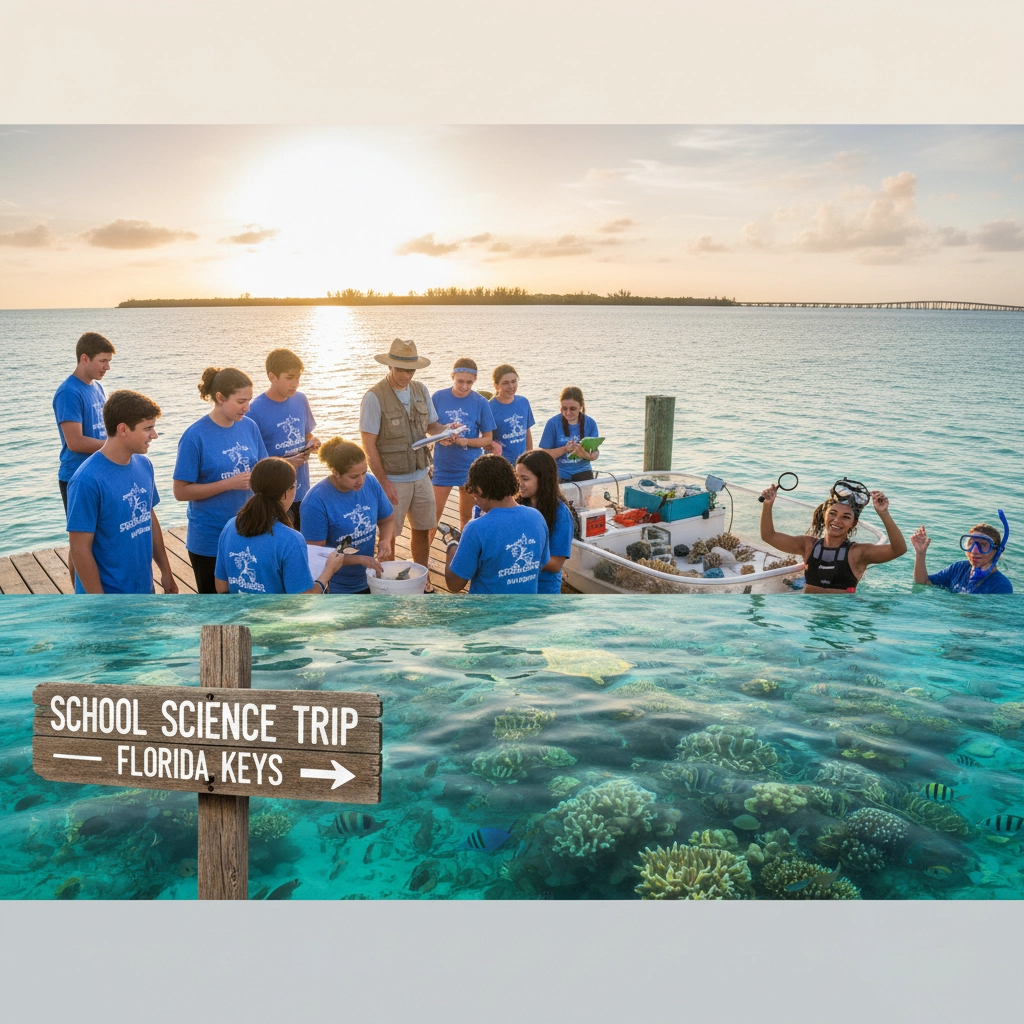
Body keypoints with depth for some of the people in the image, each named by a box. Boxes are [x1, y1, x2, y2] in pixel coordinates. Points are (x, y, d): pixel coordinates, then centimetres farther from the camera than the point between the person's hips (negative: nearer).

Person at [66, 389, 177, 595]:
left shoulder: (144, 465, -1)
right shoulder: (88, 480, -21)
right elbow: (80, 549, -17)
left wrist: (166, 571, 12)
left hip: (144, 587, 6)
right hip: (108, 591, -6)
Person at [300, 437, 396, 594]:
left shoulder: (371, 484, -9)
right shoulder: (316, 501, -23)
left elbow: (388, 520, 8)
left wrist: (386, 540, -13)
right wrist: (359, 559, -25)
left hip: (367, 581, 5)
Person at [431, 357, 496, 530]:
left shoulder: (481, 403, -6)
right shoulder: (438, 397, -5)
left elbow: (487, 438, -2)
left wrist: (465, 441, -19)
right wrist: (440, 438, -18)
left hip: (470, 466, 0)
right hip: (443, 465, 0)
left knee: (466, 515, 12)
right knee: (434, 513, 0)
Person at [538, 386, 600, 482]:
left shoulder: (590, 423, 1)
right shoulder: (553, 423, -6)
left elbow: (595, 452, 1)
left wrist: (587, 455, -22)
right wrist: (564, 449, -22)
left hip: (582, 471, 2)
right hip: (559, 474, -2)